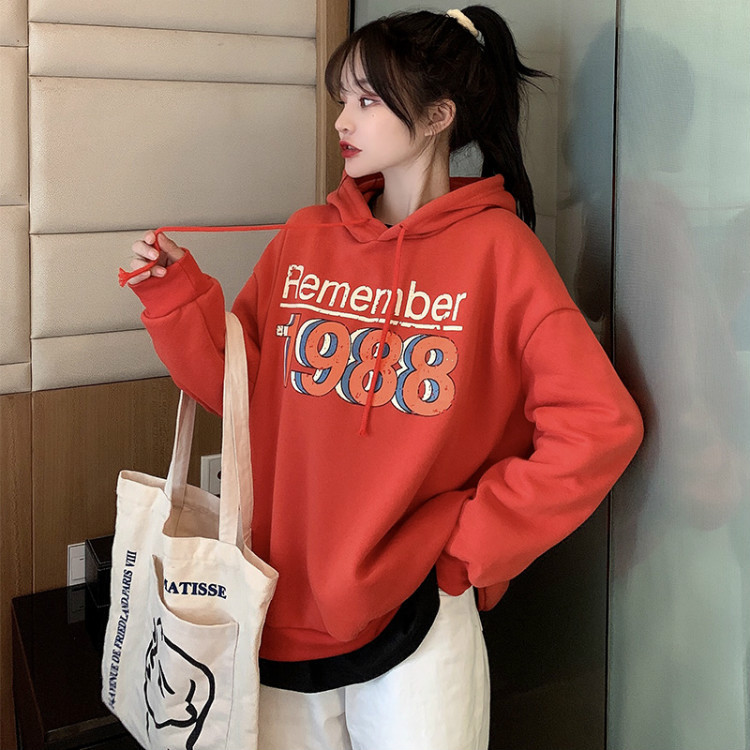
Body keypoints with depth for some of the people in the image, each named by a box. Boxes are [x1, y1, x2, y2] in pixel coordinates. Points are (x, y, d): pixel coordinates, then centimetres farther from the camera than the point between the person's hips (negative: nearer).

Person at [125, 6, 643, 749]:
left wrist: (470, 541, -10)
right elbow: (243, 389, 8)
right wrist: (177, 297, -5)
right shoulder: (303, 241, 4)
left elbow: (599, 426, -13)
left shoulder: (495, 248, -9)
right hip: (283, 605, 4)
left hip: (414, 619, -3)